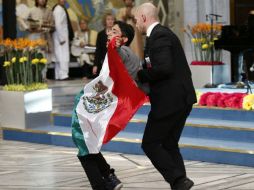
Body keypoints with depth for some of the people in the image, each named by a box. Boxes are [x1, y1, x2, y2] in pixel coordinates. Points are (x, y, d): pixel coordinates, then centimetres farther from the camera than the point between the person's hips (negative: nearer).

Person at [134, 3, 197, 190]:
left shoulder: (158, 36, -14)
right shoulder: (162, 33, 17)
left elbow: (164, 68, -24)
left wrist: (140, 75, -11)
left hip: (171, 100, -10)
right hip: (180, 98, 10)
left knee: (150, 143, -2)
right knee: (169, 144, 14)